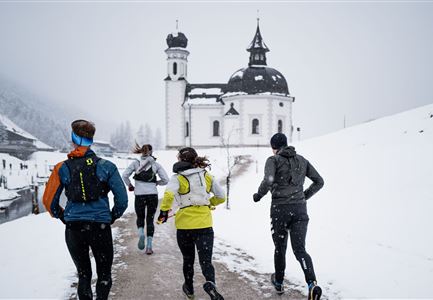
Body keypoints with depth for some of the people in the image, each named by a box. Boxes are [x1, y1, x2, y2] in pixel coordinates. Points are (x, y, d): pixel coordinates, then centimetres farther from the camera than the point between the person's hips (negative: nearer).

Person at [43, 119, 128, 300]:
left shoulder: (62, 168, -2)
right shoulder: (106, 166, -4)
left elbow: (49, 200, 2)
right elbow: (122, 199, -5)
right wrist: (112, 218, 11)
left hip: (73, 229, 2)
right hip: (100, 227, -1)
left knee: (83, 274, 17)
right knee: (104, 275, 13)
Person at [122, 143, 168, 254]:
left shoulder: (136, 163, 1)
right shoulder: (156, 164, 3)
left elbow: (125, 175, -8)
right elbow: (165, 180, 0)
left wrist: (130, 185, 8)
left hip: (139, 195, -1)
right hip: (153, 194, 1)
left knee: (140, 217, 19)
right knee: (150, 219, 11)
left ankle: (141, 232, -13)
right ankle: (149, 246, 4)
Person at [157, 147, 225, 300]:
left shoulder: (178, 178, -5)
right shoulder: (207, 176, 6)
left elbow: (168, 195, -23)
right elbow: (221, 197, 13)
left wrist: (164, 211, -8)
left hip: (184, 225, -1)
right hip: (205, 224, 1)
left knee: (188, 259, 20)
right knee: (206, 261, 0)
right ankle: (210, 283, -28)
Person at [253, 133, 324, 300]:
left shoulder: (274, 160, -3)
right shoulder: (301, 160, 11)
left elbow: (268, 181, -21)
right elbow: (319, 181, 13)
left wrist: (258, 195, -4)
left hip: (280, 209, -3)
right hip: (300, 208, 3)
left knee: (280, 248, 16)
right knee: (300, 250, 0)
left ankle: (279, 282, 31)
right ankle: (312, 284, -21)